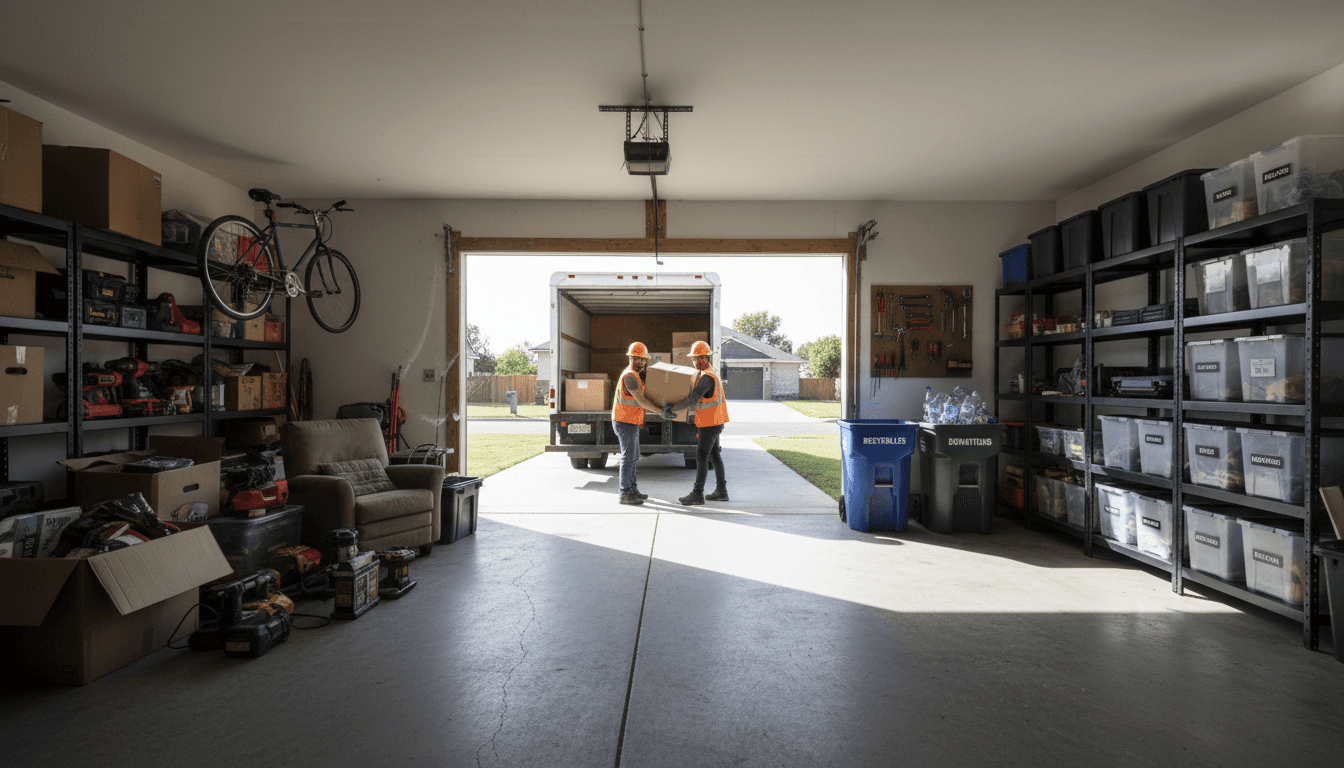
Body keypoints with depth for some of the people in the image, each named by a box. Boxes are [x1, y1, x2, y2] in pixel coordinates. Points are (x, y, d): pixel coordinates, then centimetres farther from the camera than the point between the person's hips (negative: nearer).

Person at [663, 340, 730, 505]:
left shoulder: (707, 377, -22)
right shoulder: (712, 373, 12)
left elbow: (692, 400, -27)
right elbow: (698, 395, 24)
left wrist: (671, 409, -23)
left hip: (709, 423, -10)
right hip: (715, 422, 10)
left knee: (701, 457, -6)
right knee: (714, 455, 13)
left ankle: (697, 494, -1)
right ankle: (721, 491, 19)